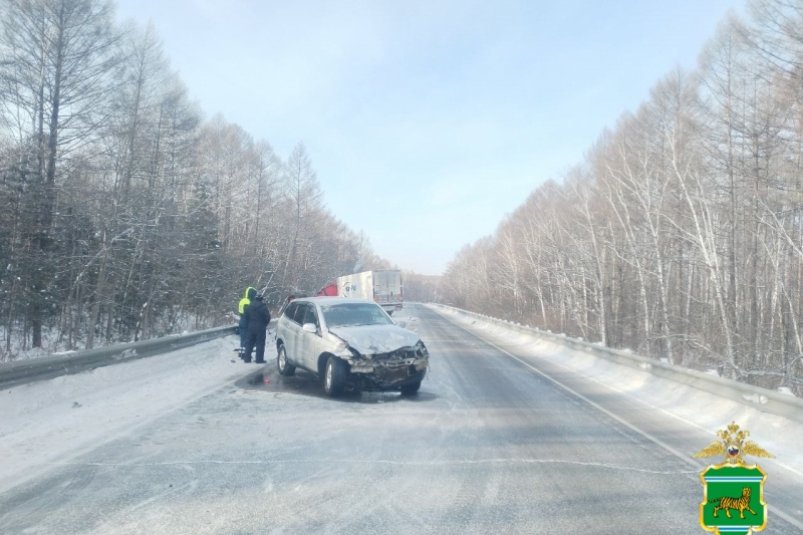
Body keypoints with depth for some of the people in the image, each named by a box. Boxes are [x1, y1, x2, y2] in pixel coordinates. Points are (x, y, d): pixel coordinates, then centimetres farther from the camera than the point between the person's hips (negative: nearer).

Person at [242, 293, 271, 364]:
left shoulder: (249, 306, 6)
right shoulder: (263, 307, -12)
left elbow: (245, 317, 9)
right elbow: (268, 317, -11)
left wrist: (248, 325, 16)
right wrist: (265, 324, 7)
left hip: (251, 328, 5)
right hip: (260, 328, -5)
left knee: (249, 343, 13)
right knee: (260, 344, 0)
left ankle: (247, 358, 14)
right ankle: (259, 359, -1)